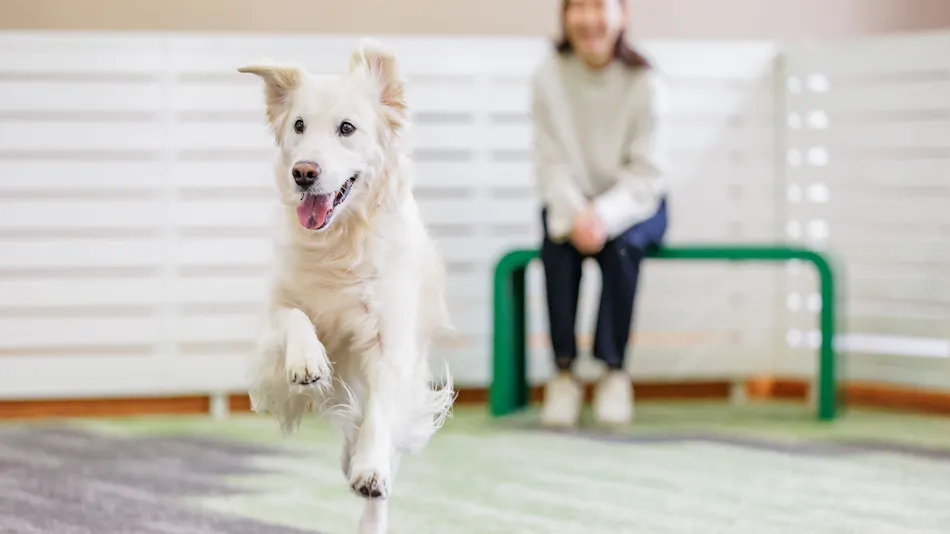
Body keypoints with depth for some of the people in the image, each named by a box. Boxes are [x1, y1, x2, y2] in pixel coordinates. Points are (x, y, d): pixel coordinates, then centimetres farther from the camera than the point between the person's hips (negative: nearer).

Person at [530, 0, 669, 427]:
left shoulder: (641, 80, -12)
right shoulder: (549, 77, -9)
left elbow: (644, 172, -14)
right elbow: (551, 164, -10)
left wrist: (605, 215, -31)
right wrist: (574, 213, -29)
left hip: (632, 202, -1)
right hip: (570, 200, 1)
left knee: (622, 244, -32)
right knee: (558, 244, -31)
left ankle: (614, 371, -21)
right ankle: (563, 371, -24)